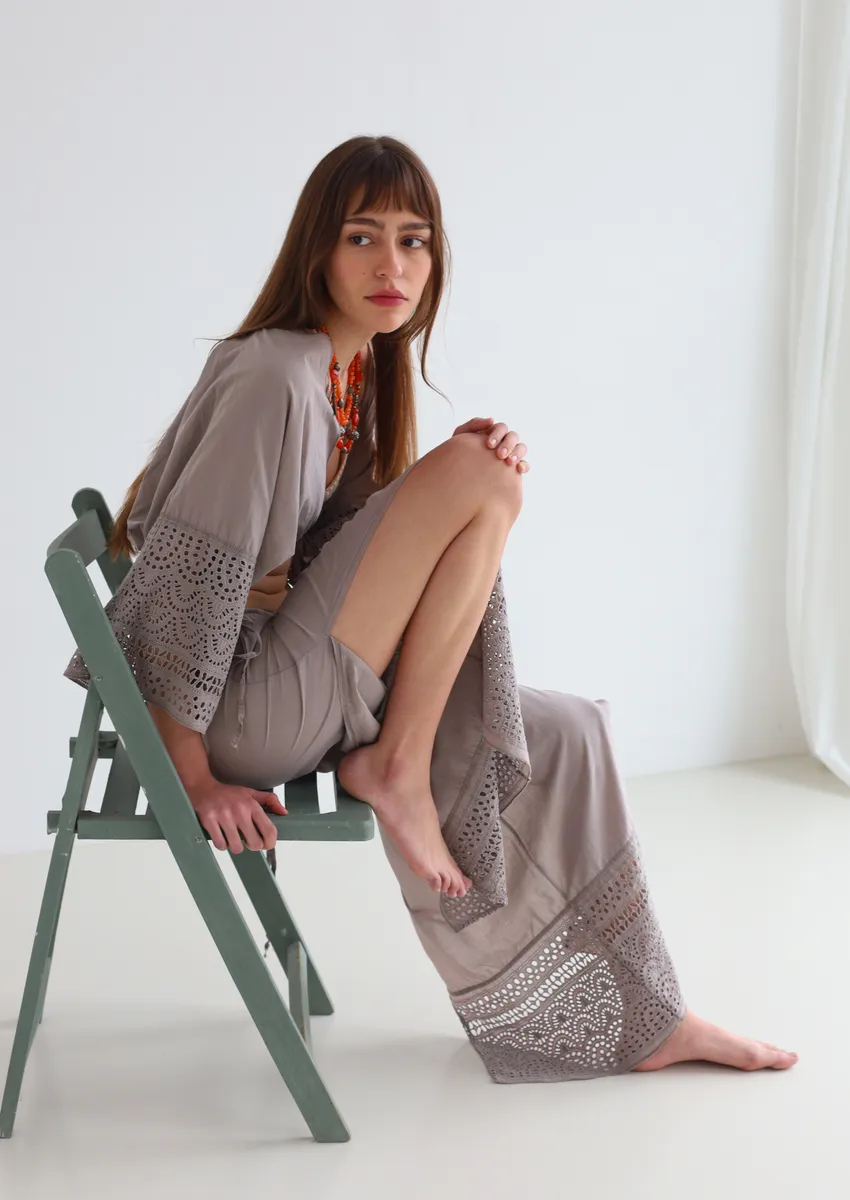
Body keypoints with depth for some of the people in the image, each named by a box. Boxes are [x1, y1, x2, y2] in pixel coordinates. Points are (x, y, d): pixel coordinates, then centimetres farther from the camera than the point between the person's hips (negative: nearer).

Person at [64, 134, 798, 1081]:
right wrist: (191, 778, -20)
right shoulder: (274, 375, -19)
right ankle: (396, 769, -9)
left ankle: (641, 1026, 18)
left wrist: (479, 476, -6)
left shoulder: (362, 368, 10)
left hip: (311, 698, 9)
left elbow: (385, 562, 12)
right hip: (240, 710, -9)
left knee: (565, 736, 7)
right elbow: (187, 574, -22)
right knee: (480, 474, -17)